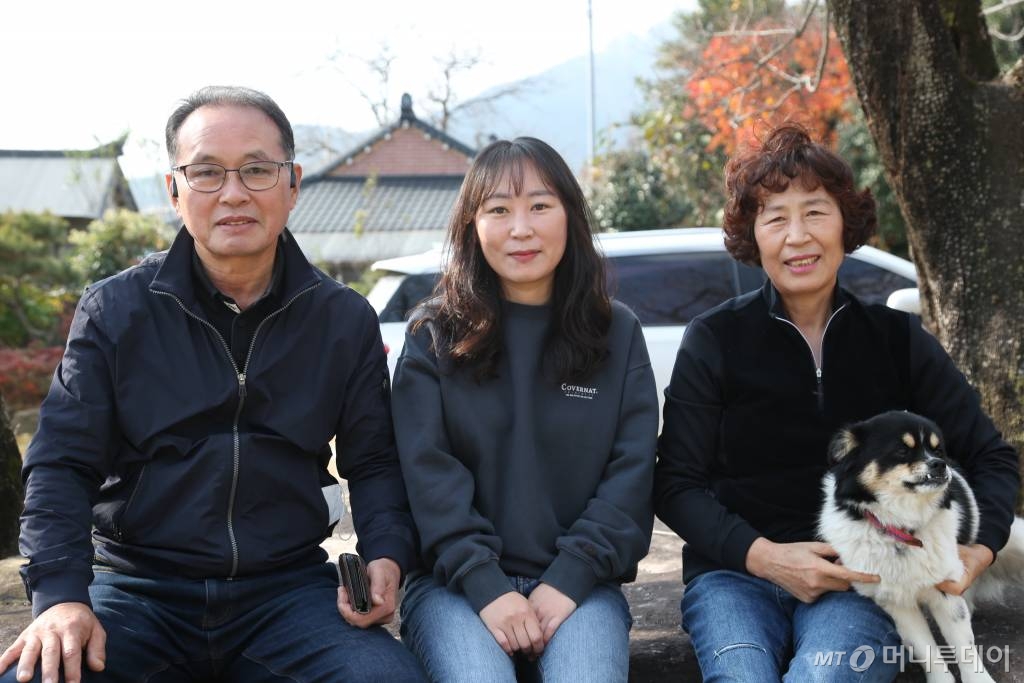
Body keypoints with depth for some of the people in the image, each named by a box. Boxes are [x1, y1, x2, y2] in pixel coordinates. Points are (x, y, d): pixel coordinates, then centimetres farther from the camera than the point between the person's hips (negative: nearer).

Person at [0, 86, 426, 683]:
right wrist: (61, 595, -15)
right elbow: (61, 463, 0)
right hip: (136, 586, -1)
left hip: (288, 587, 2)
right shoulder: (115, 310, 2)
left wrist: (387, 554, -9)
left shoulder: (346, 319, 6)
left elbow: (373, 461, 12)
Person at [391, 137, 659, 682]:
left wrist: (569, 580, -12)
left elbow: (632, 472, 1)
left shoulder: (617, 333, 8)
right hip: (457, 583, 0)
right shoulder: (434, 335, 5)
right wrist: (485, 587, -17)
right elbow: (428, 473, -4)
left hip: (576, 583, 1)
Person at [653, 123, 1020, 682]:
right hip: (735, 573, 0)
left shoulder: (896, 338, 6)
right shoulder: (714, 340, 0)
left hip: (860, 577, 1)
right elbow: (676, 484, -1)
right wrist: (761, 555, -17)